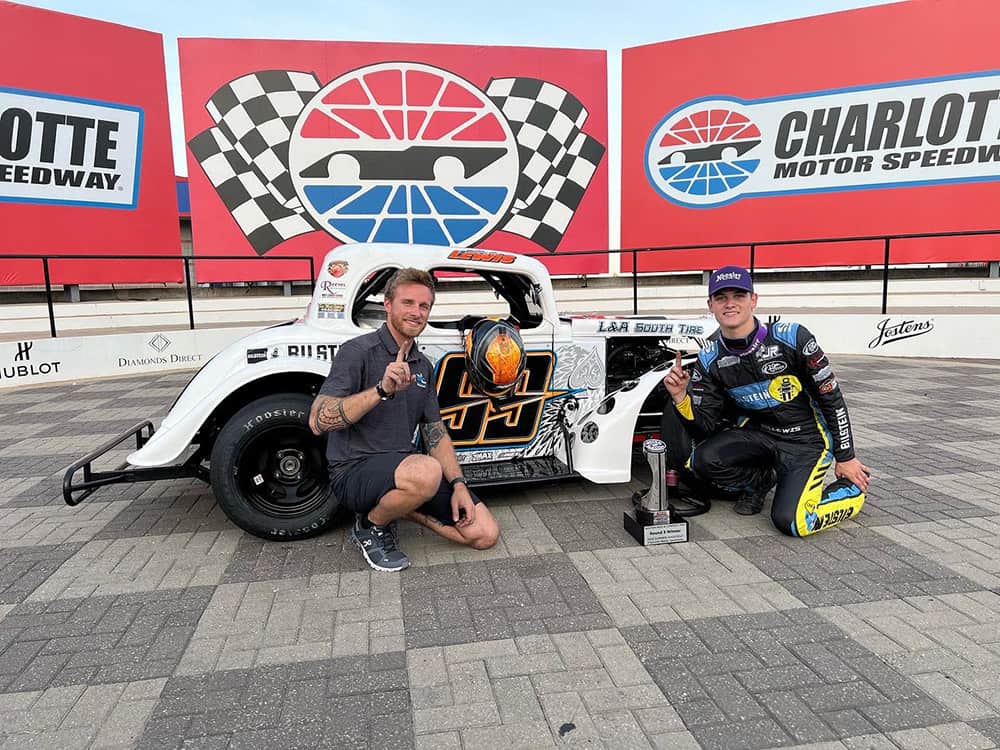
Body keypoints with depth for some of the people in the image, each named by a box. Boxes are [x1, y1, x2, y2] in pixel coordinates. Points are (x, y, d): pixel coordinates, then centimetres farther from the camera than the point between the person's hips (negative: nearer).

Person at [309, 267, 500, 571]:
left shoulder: (423, 366, 12)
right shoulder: (358, 351, -11)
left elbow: (436, 433, 13)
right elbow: (318, 421, -21)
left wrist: (458, 484, -1)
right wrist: (382, 390, -32)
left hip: (404, 469, 7)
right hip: (355, 472, -6)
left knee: (485, 534, -5)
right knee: (426, 473, -39)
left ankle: (398, 506, 11)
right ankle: (370, 526, -8)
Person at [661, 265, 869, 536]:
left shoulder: (791, 338, -19)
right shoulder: (709, 358, -8)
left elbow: (831, 397, -9)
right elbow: (707, 424, -7)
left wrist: (845, 458, -3)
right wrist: (680, 396, -26)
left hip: (807, 438, -3)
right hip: (757, 432, 4)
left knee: (790, 521, -20)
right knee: (703, 460, -24)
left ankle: (853, 488, 12)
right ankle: (759, 481, 9)